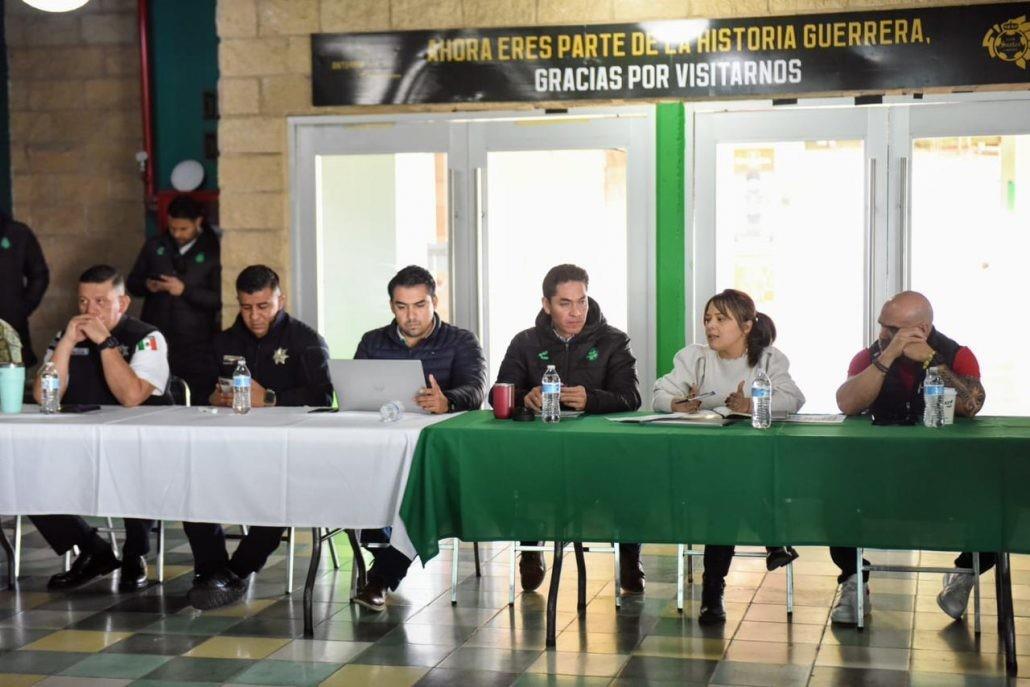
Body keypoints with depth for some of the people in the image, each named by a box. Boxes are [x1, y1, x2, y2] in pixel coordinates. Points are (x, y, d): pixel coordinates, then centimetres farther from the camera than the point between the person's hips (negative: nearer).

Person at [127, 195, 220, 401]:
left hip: (195, 346, -3)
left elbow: (218, 299, -7)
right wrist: (146, 285, -4)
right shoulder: (154, 246, 13)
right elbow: (132, 283, 18)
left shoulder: (213, 250, 0)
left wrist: (185, 290, -16)